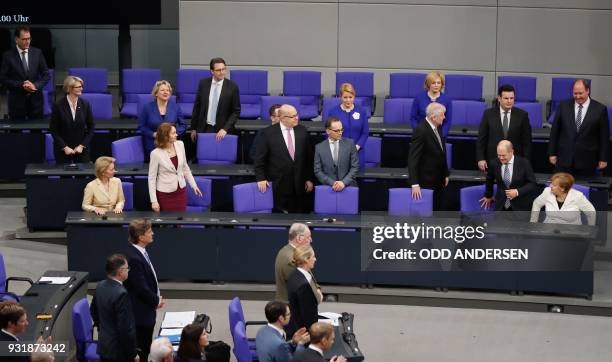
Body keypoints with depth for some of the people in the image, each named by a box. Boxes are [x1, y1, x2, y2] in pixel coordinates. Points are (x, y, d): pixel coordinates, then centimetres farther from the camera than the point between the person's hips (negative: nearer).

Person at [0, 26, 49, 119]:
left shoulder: (37, 53, 4)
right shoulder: (8, 55, -3)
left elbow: (46, 75, 6)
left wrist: (35, 85, -12)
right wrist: (21, 85, -16)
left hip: (35, 100, 2)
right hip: (17, 101, -2)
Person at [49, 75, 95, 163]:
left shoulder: (85, 104, -3)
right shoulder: (58, 105, -9)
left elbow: (90, 127, 3)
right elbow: (53, 129, -6)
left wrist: (82, 145, -7)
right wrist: (64, 147, -12)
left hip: (81, 149, 2)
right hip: (62, 149, -2)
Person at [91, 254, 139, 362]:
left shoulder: (100, 286, 1)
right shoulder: (121, 294, -25)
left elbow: (94, 312, 19)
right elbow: (126, 328, -23)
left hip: (104, 346, 9)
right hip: (119, 352, -9)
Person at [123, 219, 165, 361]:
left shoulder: (139, 252, 5)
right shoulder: (133, 258, -27)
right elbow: (141, 288, -23)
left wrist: (157, 298, 6)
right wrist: (157, 301, -8)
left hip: (145, 311, 10)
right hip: (140, 313, -10)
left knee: (145, 349, 18)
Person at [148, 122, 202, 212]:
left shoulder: (180, 145, -3)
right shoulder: (156, 153, -16)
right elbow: (152, 178, -10)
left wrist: (193, 184, 12)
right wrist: (154, 201, -12)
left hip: (181, 191, 4)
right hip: (165, 194, -4)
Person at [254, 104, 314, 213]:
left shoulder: (302, 130, 4)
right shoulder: (268, 133, -6)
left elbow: (308, 156, 9)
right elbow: (260, 158, -2)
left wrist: (309, 179, 8)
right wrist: (261, 178, -8)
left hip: (299, 185, 3)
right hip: (278, 186, -3)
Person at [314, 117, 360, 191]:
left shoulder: (349, 143, 4)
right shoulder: (319, 148, 4)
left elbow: (355, 167, 2)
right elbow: (317, 171, 3)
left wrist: (344, 182, -10)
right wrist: (332, 183, -10)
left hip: (348, 186, -1)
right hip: (328, 187, 1)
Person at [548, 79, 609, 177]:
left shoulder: (600, 109, -2)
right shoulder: (564, 106, 3)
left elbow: (604, 136, 2)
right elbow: (554, 131, 7)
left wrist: (603, 158, 1)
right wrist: (552, 153, 4)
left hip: (587, 161, -1)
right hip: (564, 158, 1)